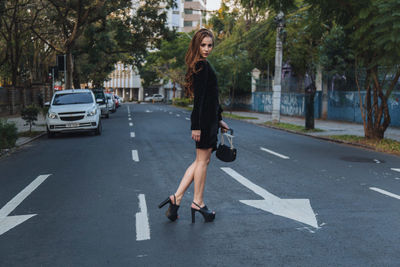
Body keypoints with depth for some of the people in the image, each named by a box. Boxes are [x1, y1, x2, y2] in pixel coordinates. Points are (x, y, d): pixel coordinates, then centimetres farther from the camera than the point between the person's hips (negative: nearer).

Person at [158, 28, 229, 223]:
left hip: (208, 118, 10)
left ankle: (176, 197, 12)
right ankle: (198, 203, 14)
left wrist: (219, 120, 25)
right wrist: (196, 125, -22)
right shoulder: (202, 66, -13)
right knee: (202, 160, 1)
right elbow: (199, 98, -20)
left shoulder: (201, 65, 18)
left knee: (201, 161, 13)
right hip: (204, 120, -10)